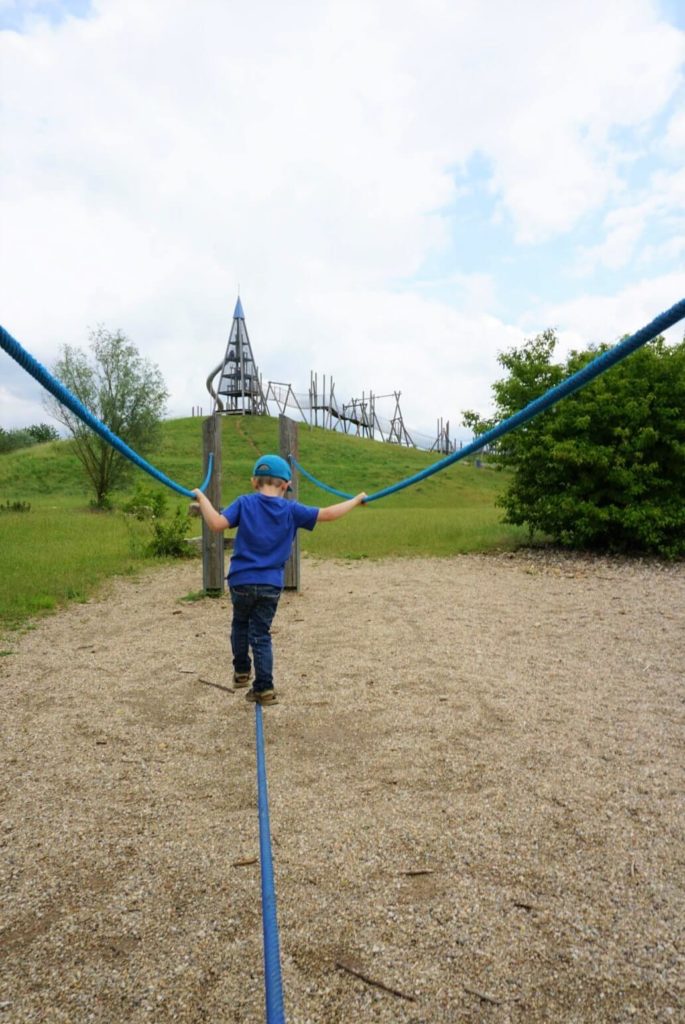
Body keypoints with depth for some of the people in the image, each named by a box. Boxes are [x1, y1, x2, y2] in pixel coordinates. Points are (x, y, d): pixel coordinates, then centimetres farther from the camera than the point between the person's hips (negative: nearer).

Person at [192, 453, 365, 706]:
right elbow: (328, 514, -3)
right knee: (261, 634, 11)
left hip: (242, 581, 0)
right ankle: (264, 688, 12)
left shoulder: (244, 503, -3)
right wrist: (356, 500, 10)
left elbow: (217, 524, -16)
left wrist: (202, 498, -2)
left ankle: (241, 671, 33)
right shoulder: (291, 510, -2)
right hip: (271, 585, 0)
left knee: (240, 624, 26)